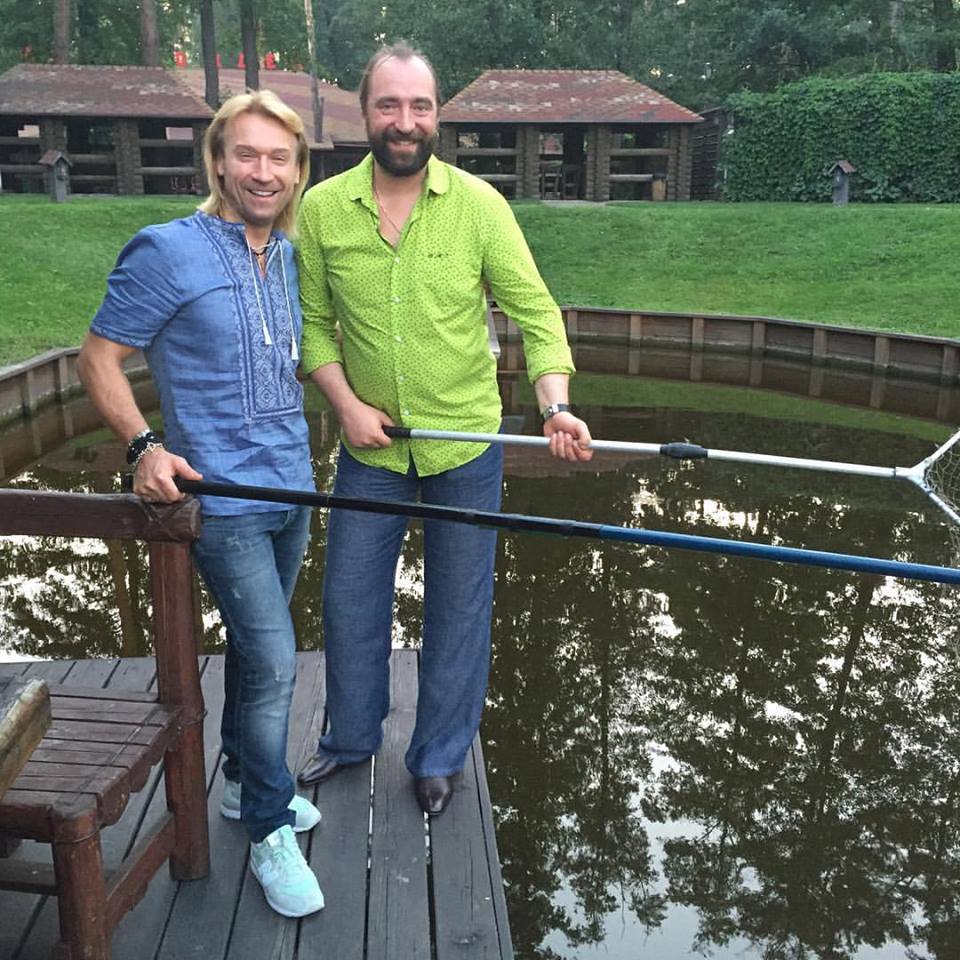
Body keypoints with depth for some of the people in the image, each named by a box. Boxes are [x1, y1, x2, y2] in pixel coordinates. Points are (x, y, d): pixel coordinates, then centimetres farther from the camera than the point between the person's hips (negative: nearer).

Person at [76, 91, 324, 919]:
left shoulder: (291, 257, 8)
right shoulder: (167, 252, -12)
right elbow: (98, 359, -8)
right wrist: (144, 447, -20)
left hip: (290, 489, 7)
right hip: (222, 499, -7)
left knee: (257, 648, 19)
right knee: (272, 661, -7)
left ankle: (245, 782, 39)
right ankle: (271, 833, 12)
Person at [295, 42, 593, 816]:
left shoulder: (479, 204, -10)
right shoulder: (322, 209, -6)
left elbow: (534, 311, -12)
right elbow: (312, 323, 2)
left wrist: (556, 406, -27)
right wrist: (346, 404, -12)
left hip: (466, 446, -1)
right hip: (371, 446, 2)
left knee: (459, 607, 11)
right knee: (351, 599, 14)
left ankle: (439, 758, 33)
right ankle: (352, 736, 39)